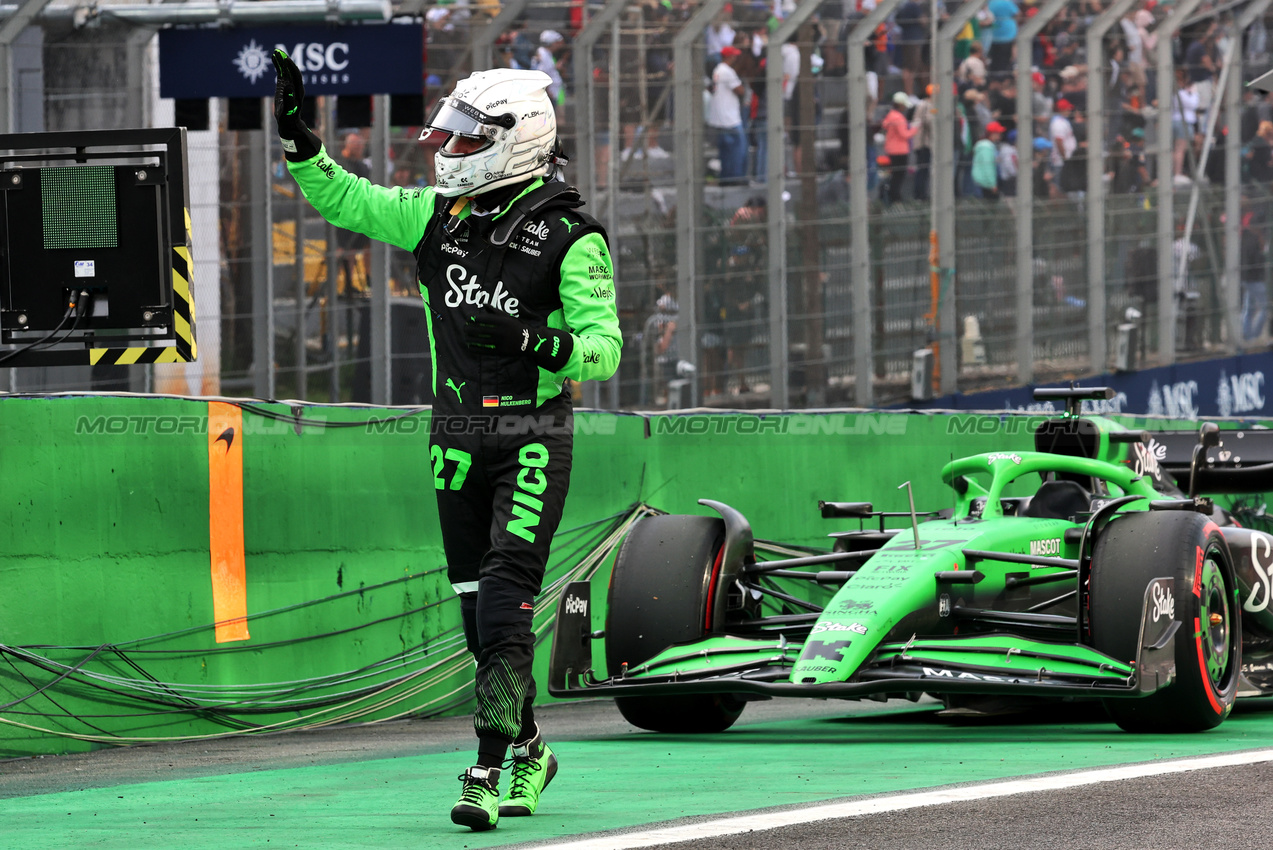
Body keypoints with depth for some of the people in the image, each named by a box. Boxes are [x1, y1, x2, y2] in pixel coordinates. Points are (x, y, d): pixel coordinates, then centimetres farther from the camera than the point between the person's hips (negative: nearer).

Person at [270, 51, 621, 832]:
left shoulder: (570, 236, -9)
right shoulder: (439, 214, 7)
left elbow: (604, 347, -14)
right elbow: (345, 199, 15)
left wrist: (536, 342, -32)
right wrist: (296, 132, 3)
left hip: (533, 438, -6)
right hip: (457, 438, 6)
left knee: (507, 596, -17)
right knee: (478, 609, 9)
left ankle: (489, 769, -20)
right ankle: (529, 751, 24)